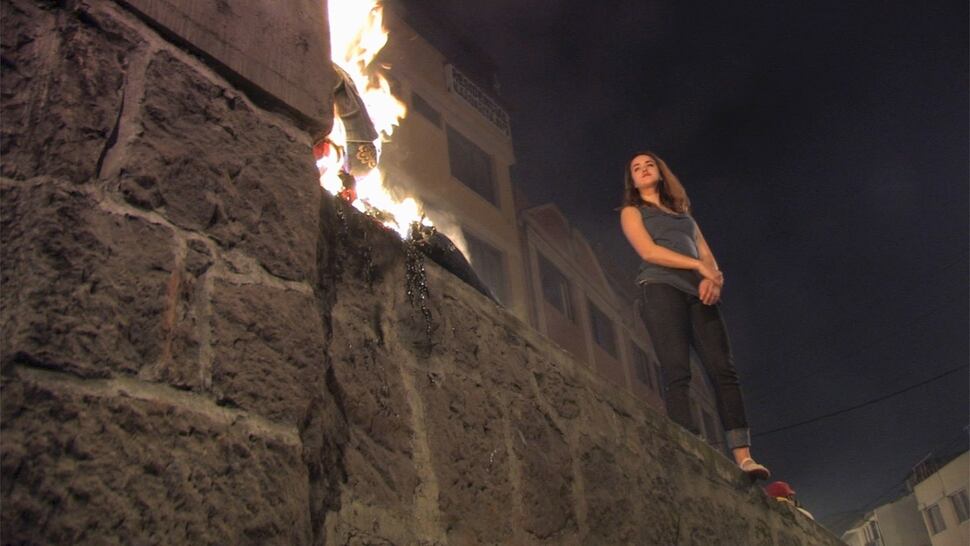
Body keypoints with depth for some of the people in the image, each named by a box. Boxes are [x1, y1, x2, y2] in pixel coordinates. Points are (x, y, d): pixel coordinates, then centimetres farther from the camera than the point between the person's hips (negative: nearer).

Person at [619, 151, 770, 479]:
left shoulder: (683, 213, 32)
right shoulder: (632, 211, 17)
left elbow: (708, 256, 19)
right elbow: (648, 251, -2)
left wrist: (713, 277, -5)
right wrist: (699, 266, -8)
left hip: (699, 292, 4)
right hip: (660, 288, -4)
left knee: (724, 370, -13)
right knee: (678, 374, -18)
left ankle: (743, 456, -19)